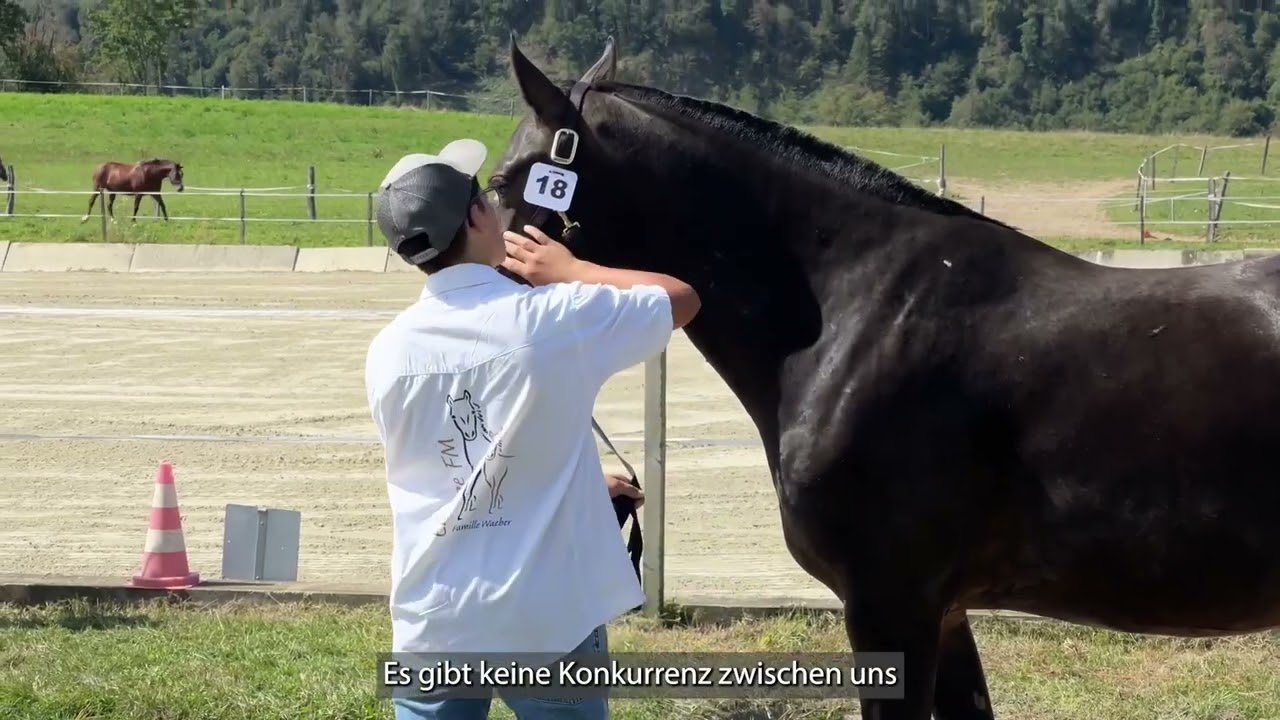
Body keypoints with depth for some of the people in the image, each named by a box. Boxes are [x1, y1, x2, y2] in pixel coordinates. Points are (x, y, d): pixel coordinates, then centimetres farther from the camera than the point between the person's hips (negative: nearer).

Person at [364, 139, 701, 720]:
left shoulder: (388, 351, -1)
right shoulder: (555, 318, -13)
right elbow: (682, 299, 4)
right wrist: (570, 271, 14)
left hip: (432, 623, 3)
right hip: (548, 621, -3)